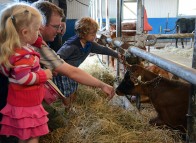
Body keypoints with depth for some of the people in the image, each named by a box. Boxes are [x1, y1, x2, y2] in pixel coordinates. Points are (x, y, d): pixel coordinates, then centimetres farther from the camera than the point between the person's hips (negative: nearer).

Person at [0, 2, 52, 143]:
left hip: (22, 101, 10)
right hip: (26, 103, -10)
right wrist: (44, 75, -21)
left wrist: (37, 41, 12)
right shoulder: (22, 54, -28)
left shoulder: (19, 47, 4)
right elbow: (23, 78, -32)